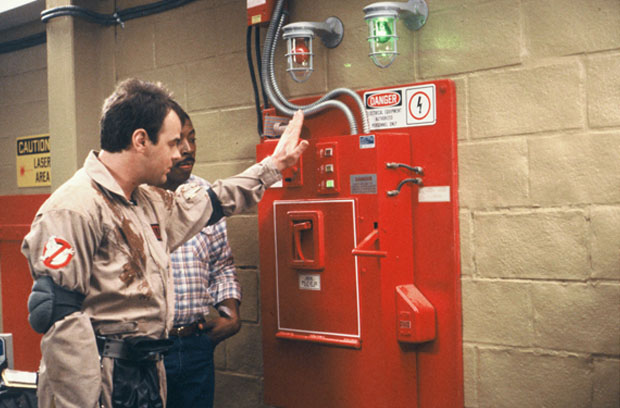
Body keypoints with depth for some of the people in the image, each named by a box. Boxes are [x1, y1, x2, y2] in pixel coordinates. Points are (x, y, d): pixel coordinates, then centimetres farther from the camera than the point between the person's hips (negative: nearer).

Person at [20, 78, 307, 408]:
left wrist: (273, 165, 33)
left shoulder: (150, 202, 11)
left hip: (147, 376, 9)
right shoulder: (73, 209, -18)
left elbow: (212, 202, 27)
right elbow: (57, 318, -23)